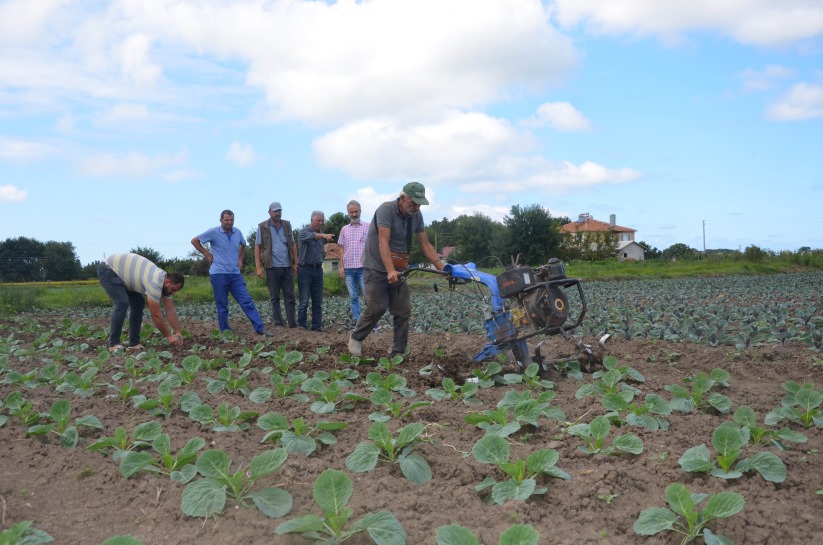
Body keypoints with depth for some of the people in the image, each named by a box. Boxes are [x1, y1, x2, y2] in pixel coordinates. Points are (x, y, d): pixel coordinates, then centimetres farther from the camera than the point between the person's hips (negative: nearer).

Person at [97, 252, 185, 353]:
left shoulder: (165, 282, -5)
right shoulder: (155, 283, -33)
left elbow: (170, 310, 1)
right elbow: (156, 316, -27)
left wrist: (178, 333, -1)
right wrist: (168, 336, -17)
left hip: (122, 272, 9)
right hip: (108, 270, -9)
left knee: (138, 304, 3)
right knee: (122, 303, -23)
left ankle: (134, 343, 6)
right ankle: (114, 344, -13)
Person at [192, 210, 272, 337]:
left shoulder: (237, 232, 8)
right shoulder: (214, 232, -6)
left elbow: (243, 245, 29)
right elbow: (194, 241, 0)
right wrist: (207, 254, -2)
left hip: (235, 274, 4)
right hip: (219, 274, -4)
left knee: (247, 301, -4)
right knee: (222, 305, 3)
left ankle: (260, 328, -7)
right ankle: (225, 330, 14)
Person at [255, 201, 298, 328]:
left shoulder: (287, 225, 10)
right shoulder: (262, 227, 0)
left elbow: (293, 245, 13)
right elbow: (257, 247, 0)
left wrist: (295, 263, 7)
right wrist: (259, 267, -7)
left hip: (287, 266, 3)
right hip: (272, 267, -3)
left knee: (290, 295, 1)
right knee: (275, 297, 4)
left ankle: (292, 322, 3)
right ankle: (278, 322, 10)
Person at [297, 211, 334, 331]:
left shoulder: (321, 234, 14)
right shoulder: (304, 231, -7)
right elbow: (312, 236, -31)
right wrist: (324, 235, -47)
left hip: (318, 269, 6)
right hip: (305, 269, -6)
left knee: (318, 300, 5)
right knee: (304, 300, -6)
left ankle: (317, 325, 9)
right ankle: (301, 325, 3)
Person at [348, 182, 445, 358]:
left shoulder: (417, 216, 0)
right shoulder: (386, 210, -20)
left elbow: (425, 244, 3)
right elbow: (383, 243, -28)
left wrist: (442, 267, -8)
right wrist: (390, 271, -39)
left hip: (399, 270, 6)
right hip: (377, 268, -6)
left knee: (403, 311, -3)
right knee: (377, 307, -13)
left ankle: (398, 354, 5)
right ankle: (356, 337, 13)